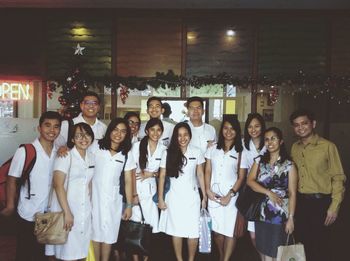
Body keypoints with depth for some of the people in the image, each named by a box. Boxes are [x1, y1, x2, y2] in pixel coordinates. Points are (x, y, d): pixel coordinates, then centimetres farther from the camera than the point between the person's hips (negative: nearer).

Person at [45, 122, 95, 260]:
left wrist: (90, 205, 8)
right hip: (66, 209, -5)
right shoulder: (65, 156, -11)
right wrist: (67, 213, -20)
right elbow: (58, 185, -17)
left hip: (85, 212, 6)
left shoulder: (91, 157, 8)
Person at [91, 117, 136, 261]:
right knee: (95, 233, 8)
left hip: (113, 200, 1)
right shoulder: (97, 147, -4)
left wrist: (129, 205, 1)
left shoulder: (126, 154, 1)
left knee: (108, 234, 12)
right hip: (94, 197, -1)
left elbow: (128, 180, 2)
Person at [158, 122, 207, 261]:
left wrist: (205, 196, 3)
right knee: (176, 231, 6)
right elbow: (162, 176, 0)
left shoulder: (197, 152, -1)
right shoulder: (168, 153, -4)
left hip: (192, 197, 1)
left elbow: (200, 175, 5)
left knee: (193, 232, 1)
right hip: (174, 197, 0)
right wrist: (160, 198, -1)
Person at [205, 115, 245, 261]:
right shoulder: (213, 149, 9)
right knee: (217, 230, 6)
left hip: (232, 196, -2)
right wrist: (208, 190, -5)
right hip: (214, 195, 2)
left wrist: (229, 195, -9)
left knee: (230, 231, -3)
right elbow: (207, 171, 8)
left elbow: (241, 177, 0)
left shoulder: (240, 152, 2)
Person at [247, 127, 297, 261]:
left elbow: (292, 194, -6)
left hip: (280, 215, -3)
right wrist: (268, 192, -16)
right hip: (262, 213, 4)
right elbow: (250, 181, -4)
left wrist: (291, 218, -10)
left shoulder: (289, 165, -6)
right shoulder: (259, 161, 7)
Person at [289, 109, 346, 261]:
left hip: (320, 202, -5)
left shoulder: (328, 146, -12)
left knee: (321, 245, 7)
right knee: (303, 242, 18)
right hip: (300, 202, 5)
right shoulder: (295, 148, 6)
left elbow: (338, 178, -11)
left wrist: (334, 206, -14)